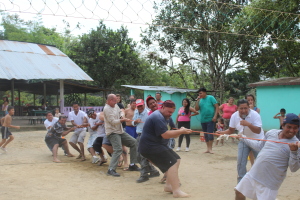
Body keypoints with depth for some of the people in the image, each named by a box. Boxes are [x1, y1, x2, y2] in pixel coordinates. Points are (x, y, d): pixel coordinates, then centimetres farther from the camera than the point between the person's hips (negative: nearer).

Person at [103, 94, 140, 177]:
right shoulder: (107, 109, -15)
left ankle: (132, 165, 14)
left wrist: (122, 116, 6)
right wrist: (123, 120, -15)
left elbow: (120, 112, 29)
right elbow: (113, 122, -20)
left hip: (120, 131, 10)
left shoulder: (116, 106, 12)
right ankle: (111, 169, -20)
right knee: (118, 149, -23)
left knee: (134, 142, 9)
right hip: (113, 132, -9)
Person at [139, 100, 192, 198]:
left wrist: (181, 130, -13)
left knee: (177, 160, 12)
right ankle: (176, 191, -14)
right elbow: (165, 135, -27)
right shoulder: (158, 117, -20)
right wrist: (181, 131, -22)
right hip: (150, 147, -11)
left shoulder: (167, 117, 13)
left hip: (159, 145, 11)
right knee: (172, 163, -16)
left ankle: (169, 185, 18)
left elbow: (173, 133, 9)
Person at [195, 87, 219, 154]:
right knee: (205, 135, 11)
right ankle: (208, 148, 20)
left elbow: (217, 107, -6)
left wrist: (215, 116, -15)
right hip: (203, 120, 5)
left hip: (210, 119, -5)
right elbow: (196, 109, 3)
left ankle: (210, 148, 5)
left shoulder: (211, 98, -4)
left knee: (210, 134, -7)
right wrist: (198, 100, -3)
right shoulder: (200, 100, 9)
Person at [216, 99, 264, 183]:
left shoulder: (255, 115, -25)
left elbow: (258, 131, -29)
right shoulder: (234, 116, -12)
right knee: (240, 163, -1)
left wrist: (248, 124, -43)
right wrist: (221, 132, -20)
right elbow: (231, 130, -1)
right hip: (243, 141, 3)